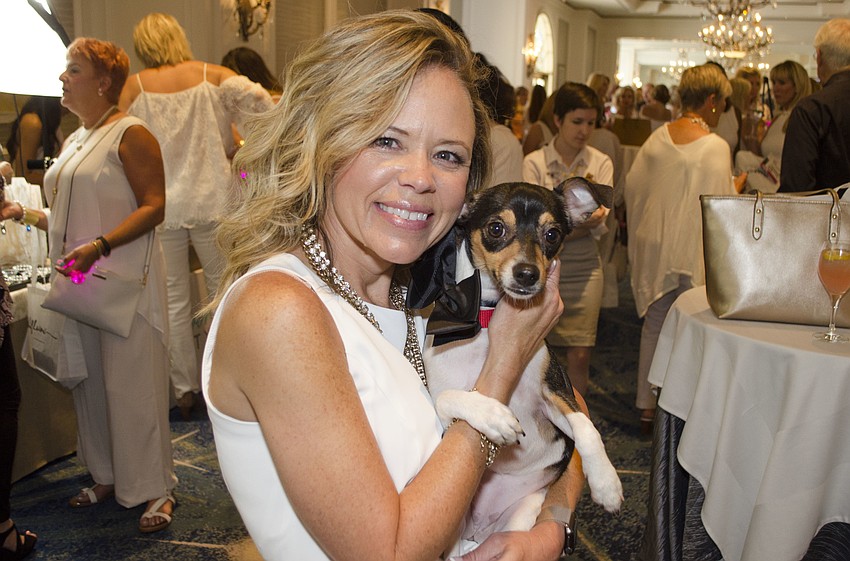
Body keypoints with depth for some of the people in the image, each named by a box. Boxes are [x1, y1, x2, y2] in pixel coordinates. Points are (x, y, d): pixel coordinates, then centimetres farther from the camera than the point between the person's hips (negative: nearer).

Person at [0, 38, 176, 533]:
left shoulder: (130, 134, -7)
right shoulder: (73, 142, 18)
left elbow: (154, 207, -15)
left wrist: (98, 246, -24)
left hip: (123, 281, -8)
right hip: (78, 282, 8)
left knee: (131, 383, -5)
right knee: (89, 381, 12)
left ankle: (155, 488, 6)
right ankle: (107, 477, 26)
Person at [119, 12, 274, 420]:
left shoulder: (135, 86, 0)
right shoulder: (211, 76, 0)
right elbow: (260, 103, -13)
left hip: (160, 208, 0)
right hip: (211, 203, 0)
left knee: (175, 302, 9)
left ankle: (184, 391, 16)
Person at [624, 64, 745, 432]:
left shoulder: (657, 138, 1)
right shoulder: (716, 147, -15)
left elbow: (632, 186, 7)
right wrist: (737, 189, 6)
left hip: (653, 247, 6)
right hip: (693, 251, -5)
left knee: (654, 325, 15)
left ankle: (647, 407, 25)